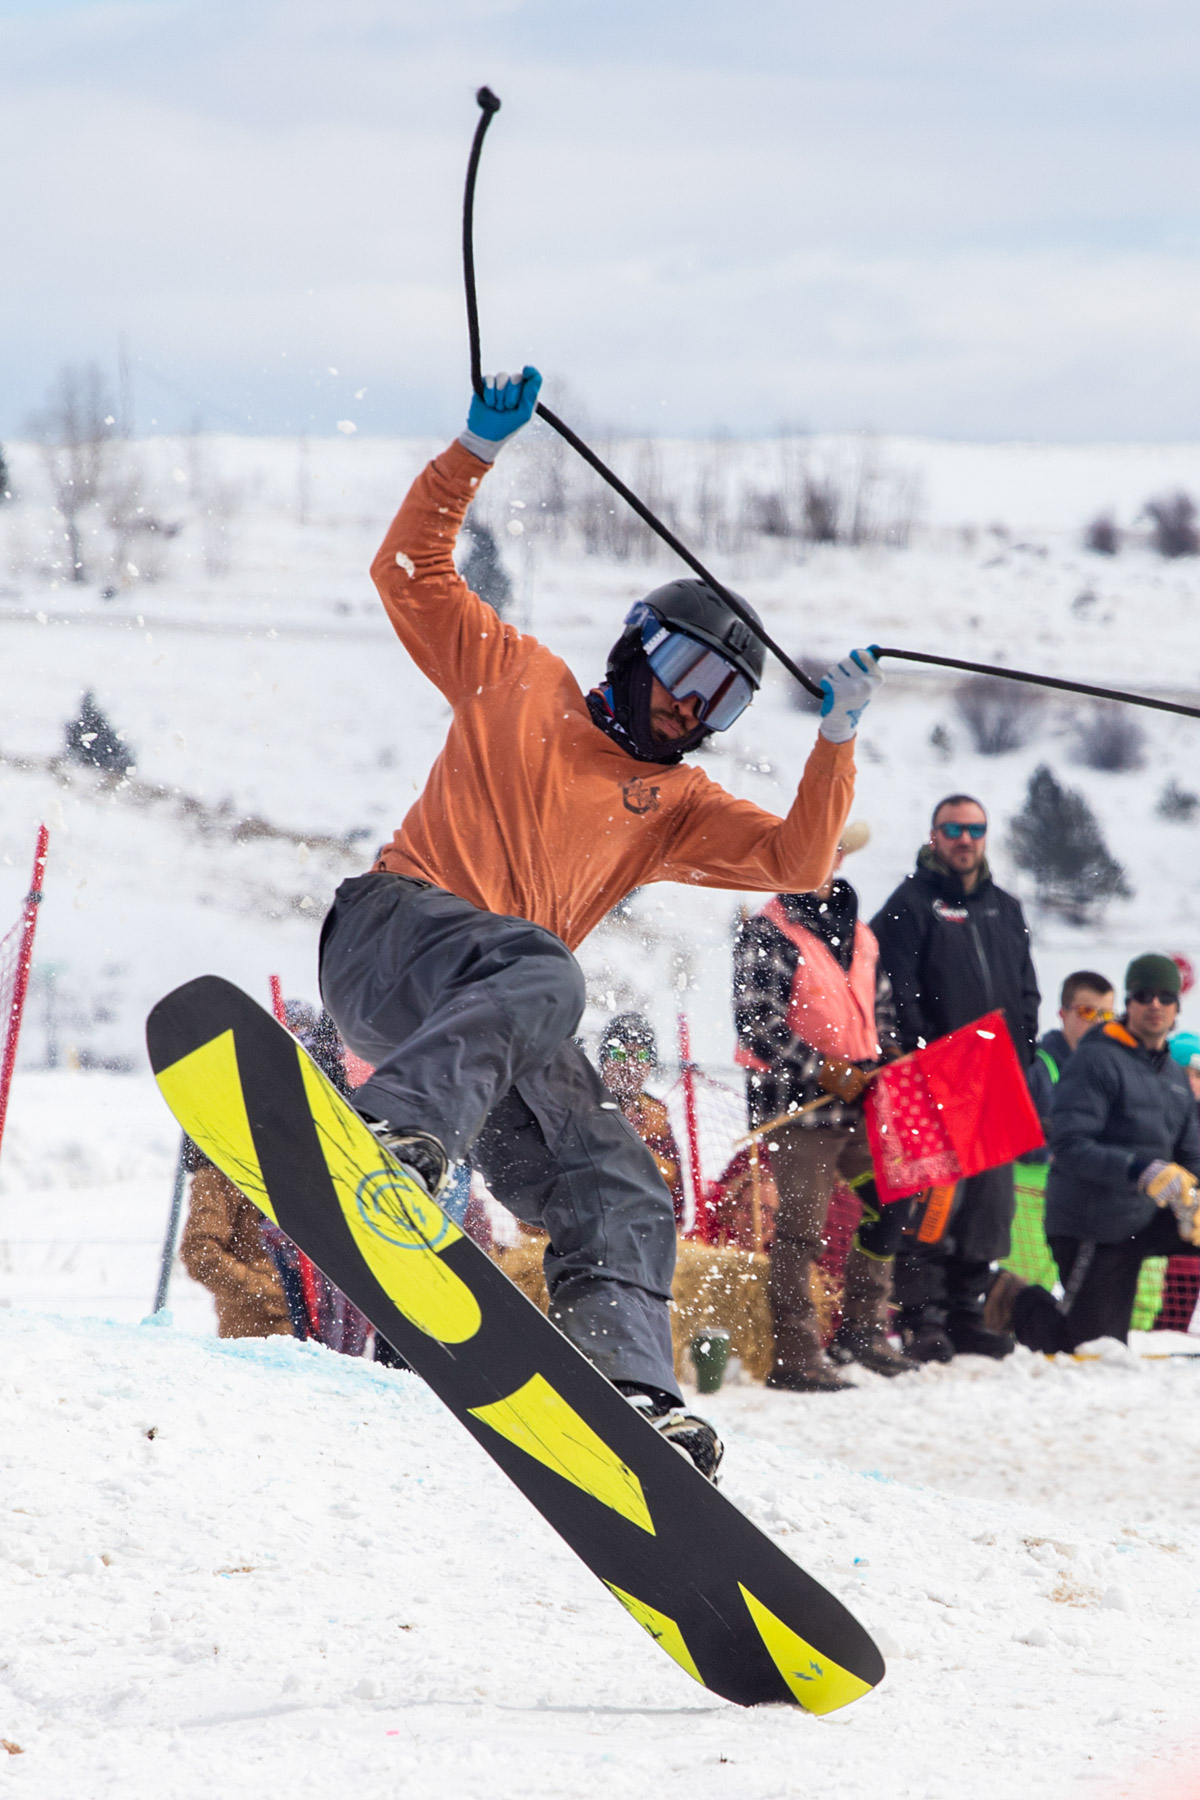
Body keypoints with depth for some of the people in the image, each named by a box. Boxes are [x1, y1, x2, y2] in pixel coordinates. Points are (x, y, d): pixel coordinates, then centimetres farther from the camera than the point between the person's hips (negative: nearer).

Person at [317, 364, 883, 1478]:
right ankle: (393, 1135, -57)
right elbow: (410, 572, 13)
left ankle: (625, 1387, -16)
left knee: (617, 1197, -9)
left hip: (508, 1032, 6)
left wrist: (836, 738, 2)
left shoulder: (675, 806, 26)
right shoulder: (516, 680, 17)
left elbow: (795, 861, 13)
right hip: (395, 928, -6)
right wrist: (477, 450, 3)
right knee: (537, 974, -38)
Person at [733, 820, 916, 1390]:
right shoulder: (767, 935, -7)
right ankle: (795, 1357, -6)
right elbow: (757, 1024, -15)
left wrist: (886, 1060, 8)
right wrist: (822, 1072, -18)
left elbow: (880, 1007, 26)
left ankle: (862, 1331, 21)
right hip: (798, 1105, -8)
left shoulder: (858, 934, 17)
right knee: (799, 1227, -8)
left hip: (858, 1098, 8)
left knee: (891, 1202, 10)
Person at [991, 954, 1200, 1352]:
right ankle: (1017, 1305, 18)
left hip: (1146, 1220, 7)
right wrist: (1142, 1172, -31)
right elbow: (1069, 1146, -21)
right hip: (1092, 1226, -7)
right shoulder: (1096, 1060, -12)